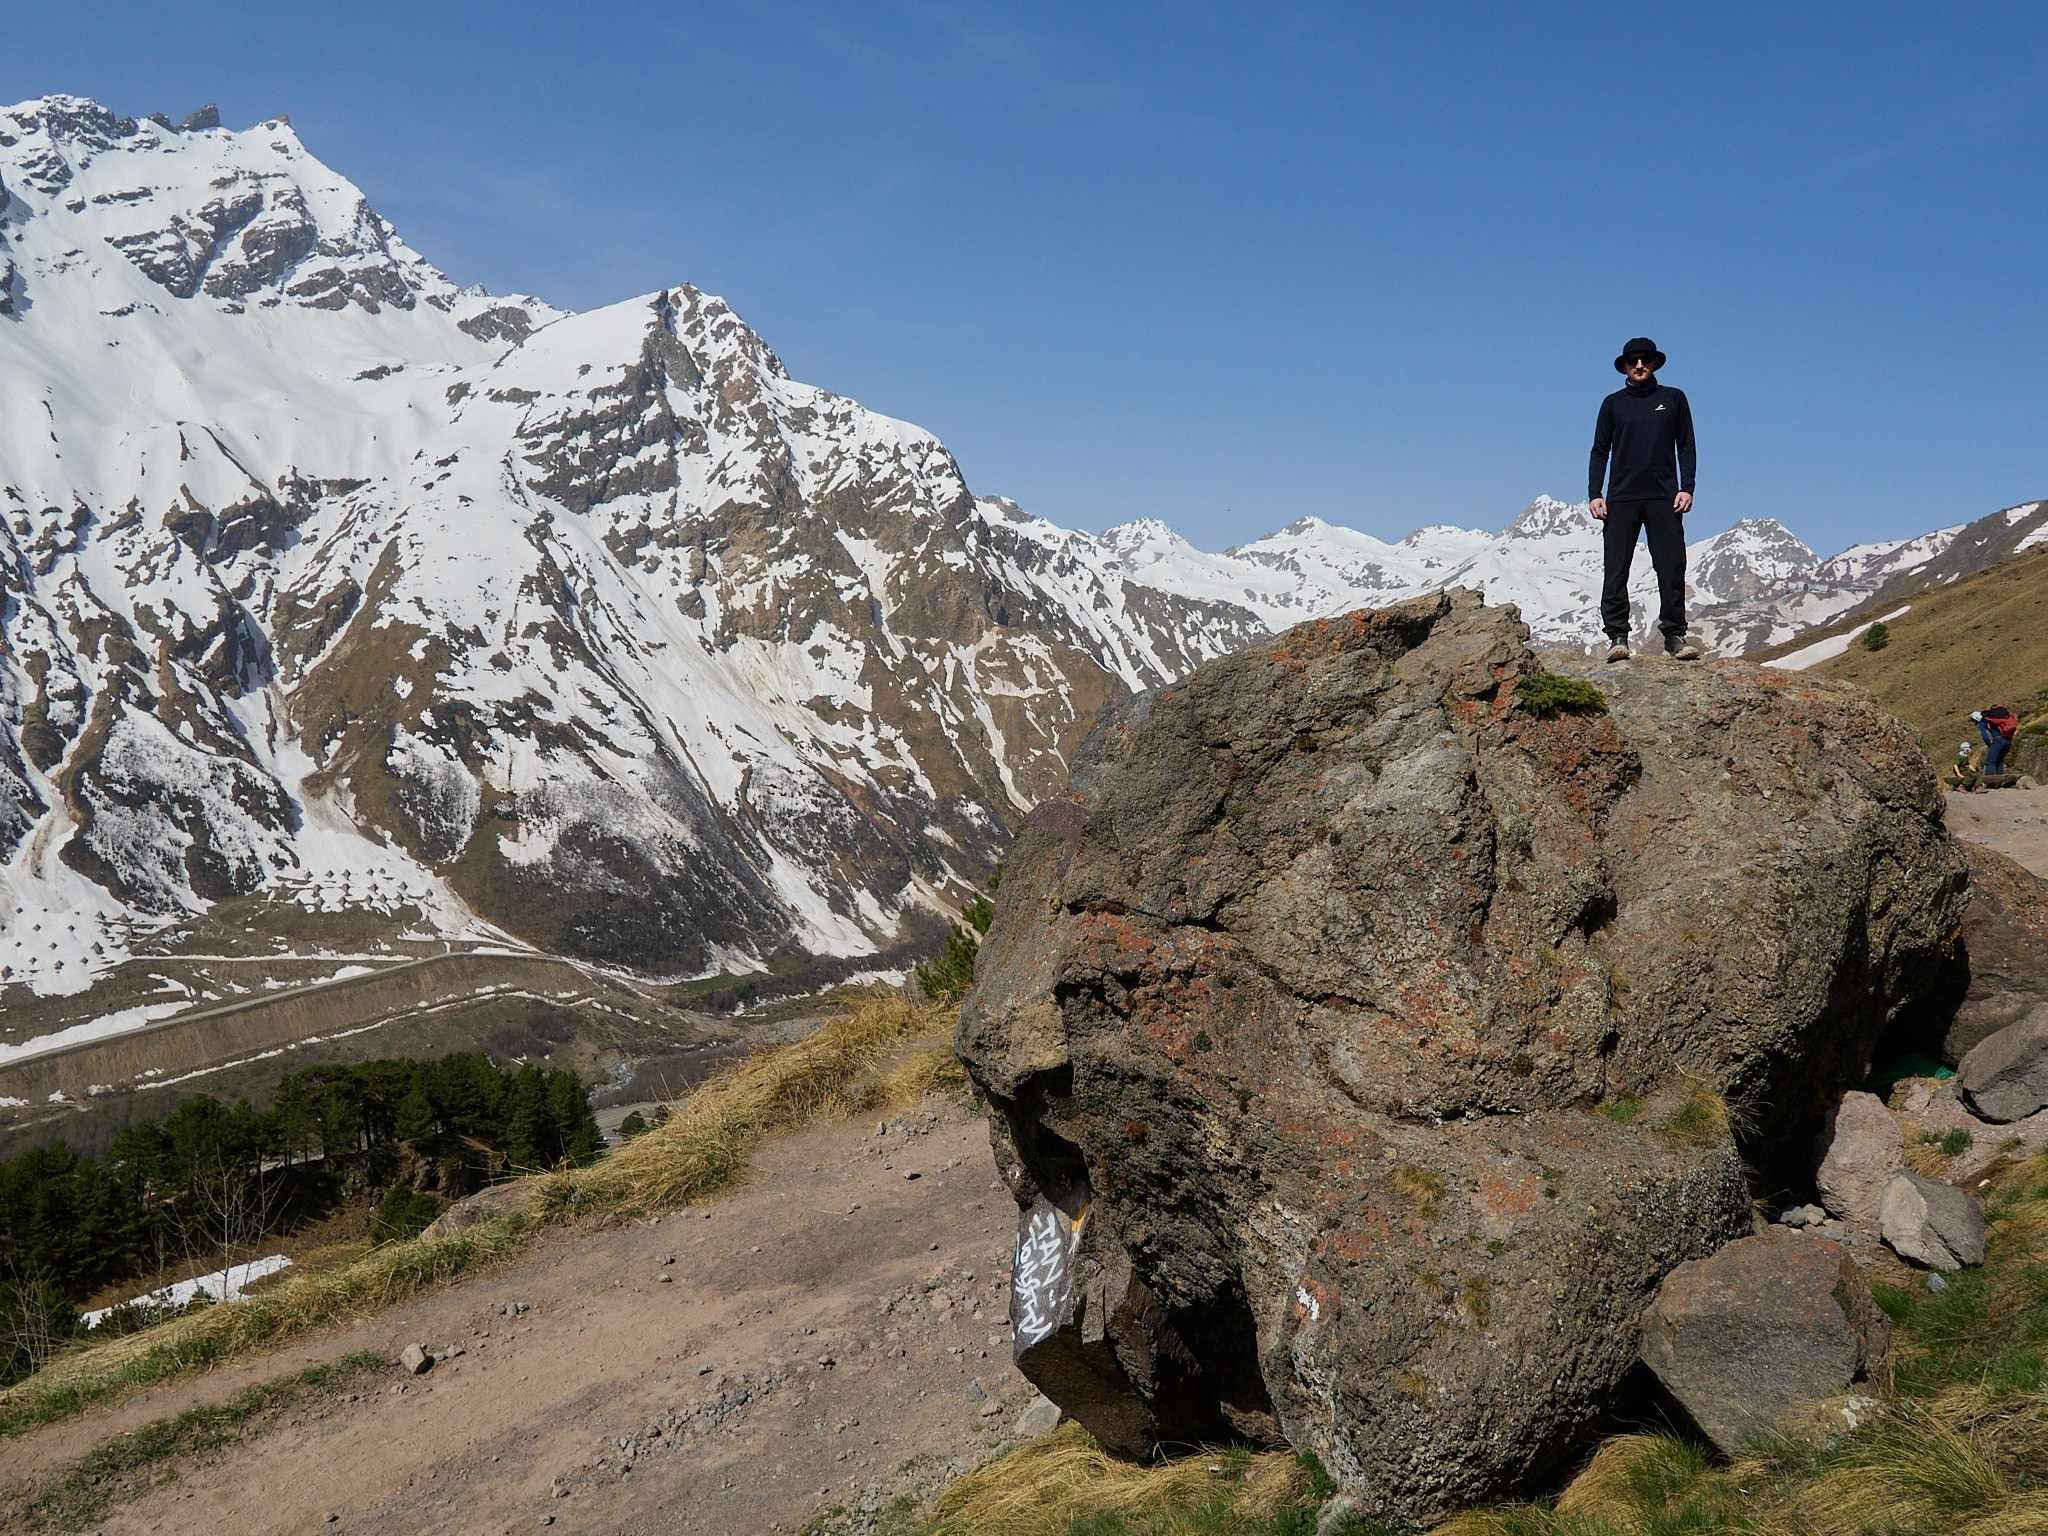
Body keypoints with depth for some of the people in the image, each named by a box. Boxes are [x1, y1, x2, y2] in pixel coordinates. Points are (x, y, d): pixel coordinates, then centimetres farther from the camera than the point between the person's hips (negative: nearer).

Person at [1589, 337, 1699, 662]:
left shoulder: (1674, 399, 13)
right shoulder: (1613, 403, 13)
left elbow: (1686, 447, 11)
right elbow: (1600, 451, 13)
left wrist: (1687, 488, -2)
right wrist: (1595, 494, 1)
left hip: (1664, 497, 0)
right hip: (1621, 497, 0)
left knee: (1672, 567, -5)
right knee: (1616, 569, -6)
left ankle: (1675, 635, -1)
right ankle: (1617, 636, -4)